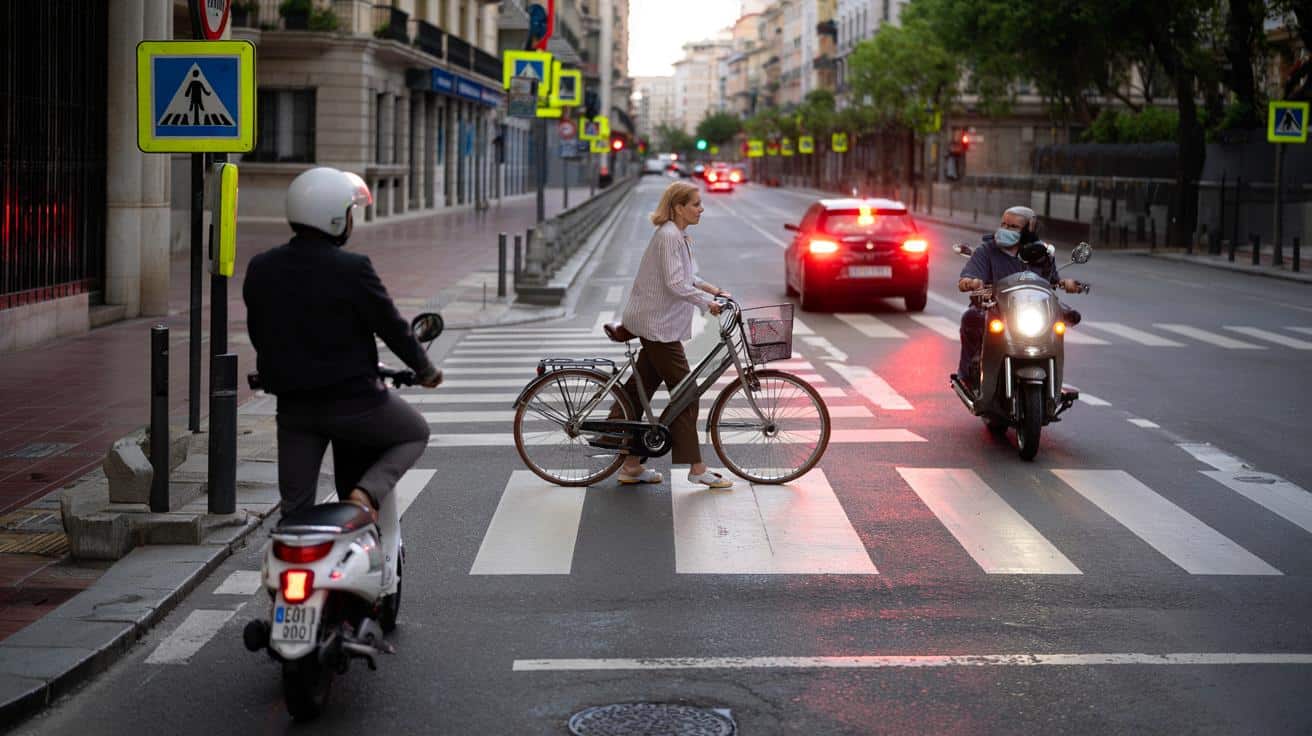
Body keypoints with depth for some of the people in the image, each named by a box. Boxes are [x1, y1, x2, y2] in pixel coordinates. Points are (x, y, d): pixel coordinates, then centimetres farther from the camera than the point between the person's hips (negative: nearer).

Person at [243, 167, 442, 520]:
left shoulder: (260, 269, 2)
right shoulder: (352, 269, -15)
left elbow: (258, 335, 12)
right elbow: (391, 326, -6)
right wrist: (425, 370, 11)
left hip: (293, 407, 5)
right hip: (352, 399, -5)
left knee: (295, 506, 12)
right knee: (415, 433, 21)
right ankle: (367, 492, -3)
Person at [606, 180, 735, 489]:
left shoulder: (679, 236, 14)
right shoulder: (668, 236, -18)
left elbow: (685, 277, 24)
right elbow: (675, 284, -24)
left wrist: (711, 289, 13)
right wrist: (707, 303, -18)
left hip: (658, 324, 10)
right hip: (658, 325, -10)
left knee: (640, 388, 11)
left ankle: (631, 465, 15)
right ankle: (696, 468, -1)